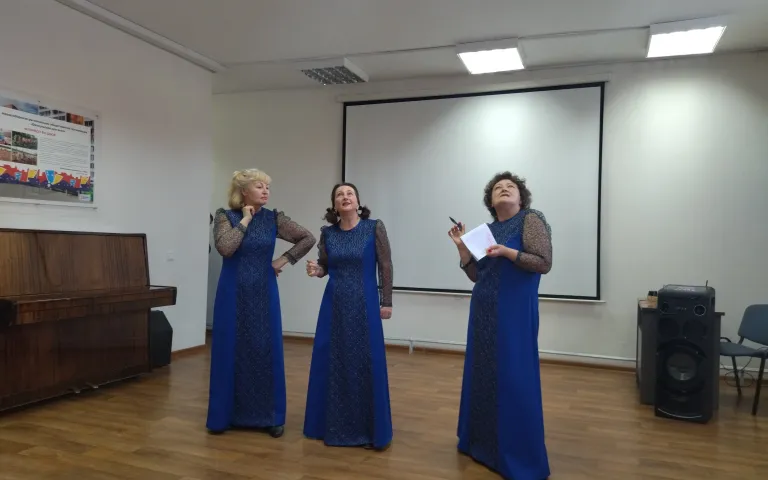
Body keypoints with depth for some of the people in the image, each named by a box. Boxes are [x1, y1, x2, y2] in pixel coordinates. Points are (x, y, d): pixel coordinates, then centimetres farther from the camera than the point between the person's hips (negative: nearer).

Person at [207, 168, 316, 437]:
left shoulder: (274, 218, 1)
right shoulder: (225, 216, -4)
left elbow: (308, 239, 4)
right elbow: (225, 248, -21)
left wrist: (284, 261, -2)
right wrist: (245, 220, -15)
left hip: (264, 294, 2)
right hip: (233, 294, -1)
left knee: (267, 352, 4)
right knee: (230, 352, 5)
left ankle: (270, 417, 17)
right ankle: (224, 416, 21)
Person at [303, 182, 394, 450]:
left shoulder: (374, 227, -5)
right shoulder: (328, 233, 4)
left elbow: (385, 266, -4)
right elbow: (325, 266, 12)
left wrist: (386, 302, -5)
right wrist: (316, 270, -11)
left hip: (365, 303, -3)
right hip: (334, 304, 3)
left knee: (366, 364, 0)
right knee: (331, 362, 8)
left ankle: (369, 430, 14)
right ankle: (332, 425, 24)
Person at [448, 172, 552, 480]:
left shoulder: (531, 219, -5)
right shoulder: (487, 229, 12)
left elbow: (544, 263, -13)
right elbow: (476, 275, 10)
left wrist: (506, 251, -22)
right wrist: (462, 247, 0)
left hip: (514, 313, -6)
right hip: (483, 312, 7)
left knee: (513, 378, -4)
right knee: (482, 375, 13)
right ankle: (482, 443, 29)